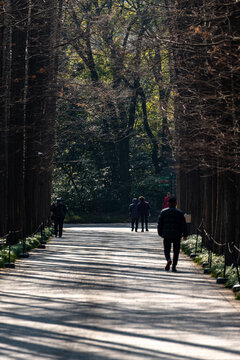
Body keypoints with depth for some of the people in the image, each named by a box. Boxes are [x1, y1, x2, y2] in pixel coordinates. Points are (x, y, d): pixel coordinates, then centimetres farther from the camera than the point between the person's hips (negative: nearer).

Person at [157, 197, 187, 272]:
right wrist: (185, 235, 6)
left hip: (166, 235, 0)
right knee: (176, 251, 8)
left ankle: (168, 260, -22)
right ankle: (174, 266, 4)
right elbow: (183, 224, 1)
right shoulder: (180, 212, 2)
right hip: (177, 235, 0)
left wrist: (160, 233, 14)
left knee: (167, 250, 8)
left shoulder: (163, 212, 3)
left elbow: (160, 224, 5)